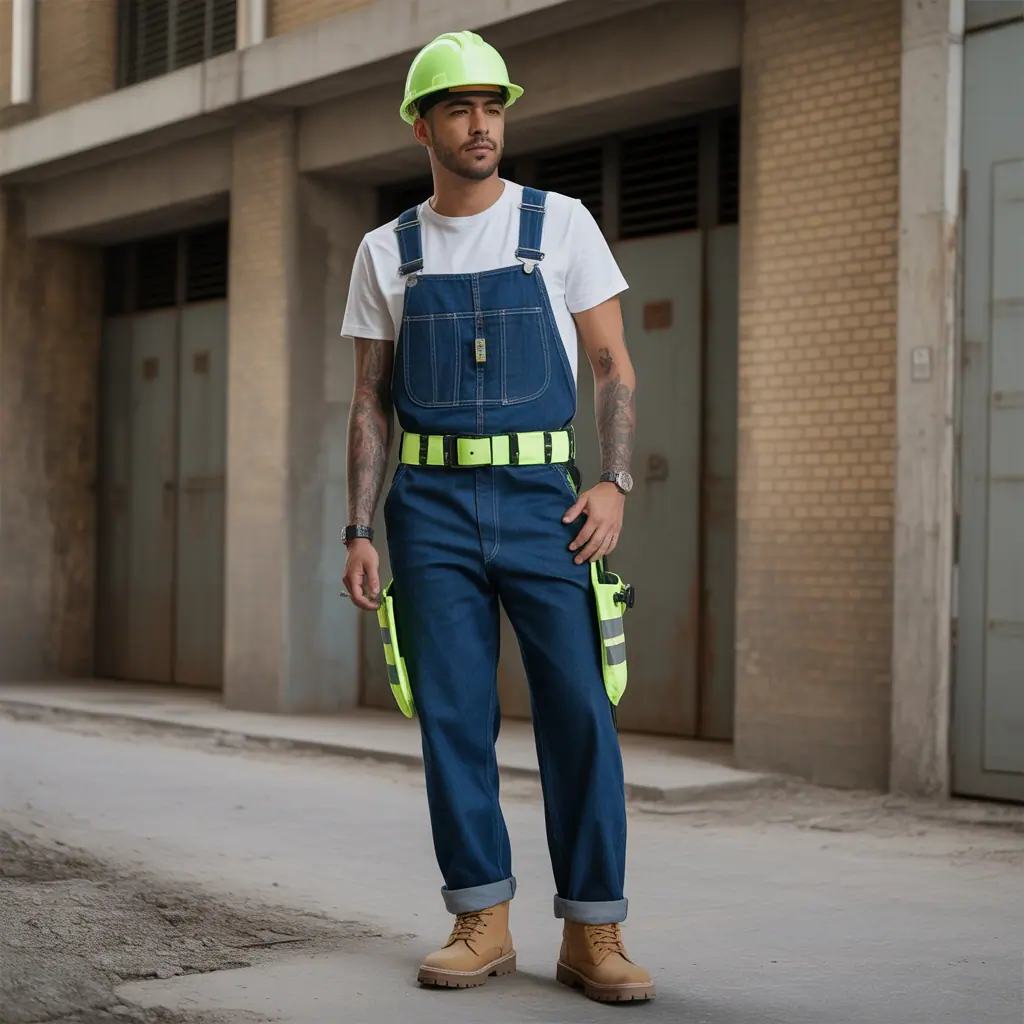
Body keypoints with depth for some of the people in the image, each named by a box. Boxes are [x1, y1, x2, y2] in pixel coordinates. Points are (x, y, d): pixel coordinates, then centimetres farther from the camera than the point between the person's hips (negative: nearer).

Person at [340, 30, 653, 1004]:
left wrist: (613, 483, -12)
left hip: (540, 498, -1)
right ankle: (482, 924, 13)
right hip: (430, 509, 2)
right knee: (453, 715, 2)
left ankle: (592, 936, 2)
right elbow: (370, 403, 10)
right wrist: (358, 534, 1)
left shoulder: (561, 225, 4)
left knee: (579, 712, -6)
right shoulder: (385, 253, 9)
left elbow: (614, 365, 3)